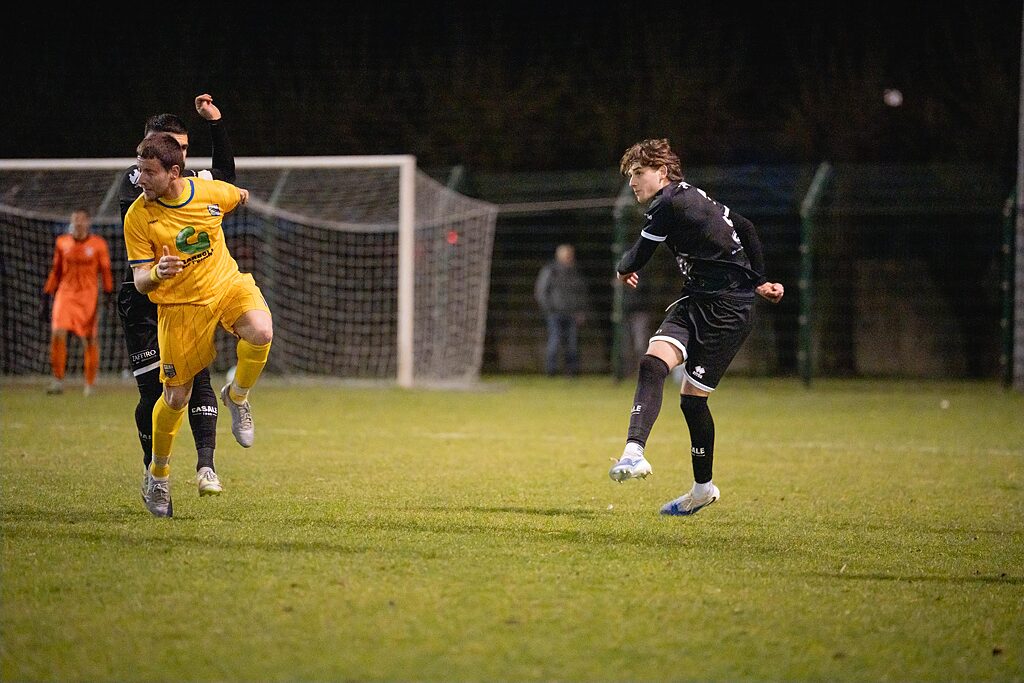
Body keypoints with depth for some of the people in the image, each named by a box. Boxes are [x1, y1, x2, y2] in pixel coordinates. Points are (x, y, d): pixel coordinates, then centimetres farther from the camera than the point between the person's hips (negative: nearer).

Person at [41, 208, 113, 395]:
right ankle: (58, 380, -7)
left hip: (89, 296, -1)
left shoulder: (98, 244, -1)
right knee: (58, 334, -15)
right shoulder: (62, 243, 7)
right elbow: (56, 271, 15)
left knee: (90, 340, 1)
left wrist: (108, 293, -5)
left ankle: (89, 384, 14)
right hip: (65, 294, 2)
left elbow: (105, 271, 3)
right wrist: (47, 293, 11)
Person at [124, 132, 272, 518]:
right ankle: (158, 474, 26)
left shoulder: (211, 192, -9)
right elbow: (140, 281, -14)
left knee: (261, 333, -31)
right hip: (179, 305, -1)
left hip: (227, 284, 1)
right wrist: (156, 274, -34)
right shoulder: (138, 217, -14)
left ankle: (237, 396, 1)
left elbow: (238, 196, 17)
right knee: (176, 397, 1)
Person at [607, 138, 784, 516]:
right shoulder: (692, 196, 16)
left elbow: (637, 258, -6)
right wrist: (759, 281, 26)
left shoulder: (667, 204, -14)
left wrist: (622, 269, 18)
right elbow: (745, 229, 22)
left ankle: (703, 487, 8)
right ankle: (634, 451, -18)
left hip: (727, 309, -9)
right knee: (652, 363, -9)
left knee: (692, 398, -3)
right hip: (697, 299, 9)